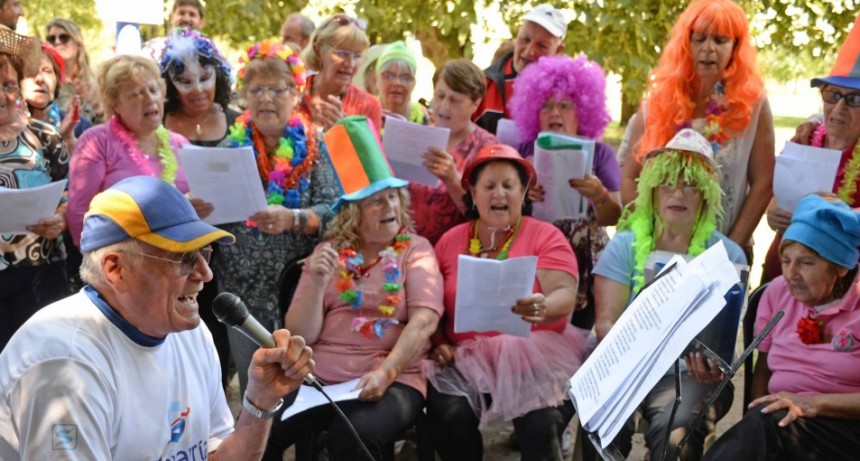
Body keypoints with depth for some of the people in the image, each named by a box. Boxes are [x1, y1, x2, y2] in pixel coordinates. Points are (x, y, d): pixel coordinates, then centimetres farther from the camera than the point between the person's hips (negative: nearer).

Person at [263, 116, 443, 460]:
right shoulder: (328, 251, 13)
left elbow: (424, 321, -9)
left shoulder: (415, 249, 6)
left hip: (392, 381, -3)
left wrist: (386, 373, -23)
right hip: (319, 378, 3)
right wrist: (316, 284, -10)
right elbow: (300, 335, 6)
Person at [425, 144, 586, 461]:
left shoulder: (546, 236, 2)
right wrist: (438, 343, -3)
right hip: (466, 358, 3)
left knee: (540, 426, -30)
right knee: (447, 416, -26)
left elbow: (565, 297, -11)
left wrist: (543, 309, -34)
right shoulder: (450, 241, 12)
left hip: (535, 355, -2)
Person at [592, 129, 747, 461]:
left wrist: (713, 365, -25)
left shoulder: (727, 255, 6)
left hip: (689, 374, -1)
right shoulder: (625, 245, 9)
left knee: (674, 431, -32)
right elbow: (606, 321, 0)